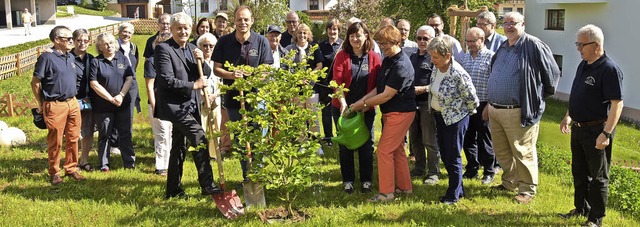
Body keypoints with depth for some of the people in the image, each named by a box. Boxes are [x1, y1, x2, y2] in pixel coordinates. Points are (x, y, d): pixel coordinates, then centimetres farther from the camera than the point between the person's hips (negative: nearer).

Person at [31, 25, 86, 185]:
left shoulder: (70, 57, 11)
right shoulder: (47, 58, -10)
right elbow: (35, 83, -7)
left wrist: (73, 98, 16)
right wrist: (41, 104, -2)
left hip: (73, 103, 6)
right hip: (55, 106, -6)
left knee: (73, 139, 11)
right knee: (55, 142, 3)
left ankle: (71, 169, 24)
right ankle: (54, 173, 16)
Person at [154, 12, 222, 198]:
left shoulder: (192, 48, 12)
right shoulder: (163, 49, -11)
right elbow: (167, 81, -18)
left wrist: (201, 61, -8)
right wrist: (193, 85, -16)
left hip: (190, 105, 8)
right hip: (174, 105, -8)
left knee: (180, 146, 14)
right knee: (200, 139, -16)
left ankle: (173, 189, 25)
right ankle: (207, 185, -9)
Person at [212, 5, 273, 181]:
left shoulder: (261, 42, -3)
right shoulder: (224, 42, 0)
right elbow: (216, 69, 1)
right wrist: (231, 75, -20)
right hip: (233, 97, 2)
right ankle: (246, 177, 25)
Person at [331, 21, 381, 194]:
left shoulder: (374, 58, -2)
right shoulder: (342, 56, -4)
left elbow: (377, 84, -2)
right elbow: (337, 81, -13)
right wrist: (342, 101, -24)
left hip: (366, 109, 0)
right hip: (343, 107, 0)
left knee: (366, 145, 6)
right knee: (345, 145, 8)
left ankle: (366, 180, 20)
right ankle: (348, 180, 20)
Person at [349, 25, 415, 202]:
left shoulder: (401, 65, -23)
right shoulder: (387, 60, 8)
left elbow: (386, 95, -23)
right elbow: (379, 87, 10)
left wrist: (364, 104, -15)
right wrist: (364, 99, -4)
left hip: (400, 113, -10)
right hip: (391, 112, 10)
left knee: (384, 150, -7)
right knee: (396, 150, 16)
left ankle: (386, 192, 1)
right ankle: (405, 187, 27)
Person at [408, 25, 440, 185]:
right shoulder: (413, 57, 14)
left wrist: (423, 89, -22)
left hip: (428, 103, -7)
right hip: (412, 102, 7)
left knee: (430, 140, 0)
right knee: (414, 139, 15)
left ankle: (434, 172, 10)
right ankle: (419, 167, 29)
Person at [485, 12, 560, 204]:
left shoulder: (534, 46, -10)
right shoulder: (502, 48, 15)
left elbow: (552, 73, -6)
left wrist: (539, 98, 1)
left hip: (518, 113, -8)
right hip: (495, 110, 8)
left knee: (523, 153, 2)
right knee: (501, 152, 17)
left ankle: (528, 189, 15)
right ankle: (510, 183, 34)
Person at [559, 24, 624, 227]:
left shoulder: (609, 69, -19)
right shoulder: (583, 65, 8)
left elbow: (617, 103, -22)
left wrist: (606, 133, -26)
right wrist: (568, 116, 21)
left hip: (596, 130, -8)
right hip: (578, 128, 8)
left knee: (598, 177, 4)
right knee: (579, 172, 19)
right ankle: (581, 208, 34)